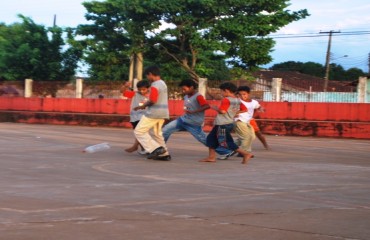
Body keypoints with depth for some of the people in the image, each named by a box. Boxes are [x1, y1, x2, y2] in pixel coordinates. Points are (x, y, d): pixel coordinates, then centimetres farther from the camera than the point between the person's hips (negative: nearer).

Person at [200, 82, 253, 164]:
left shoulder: (226, 100, -17)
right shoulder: (238, 101, 9)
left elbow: (222, 111, -24)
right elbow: (244, 110, 11)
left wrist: (214, 108, -6)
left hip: (223, 125, -10)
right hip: (229, 123, 10)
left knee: (226, 142, -8)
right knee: (211, 138, 17)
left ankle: (246, 154, -10)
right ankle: (211, 157, 19)